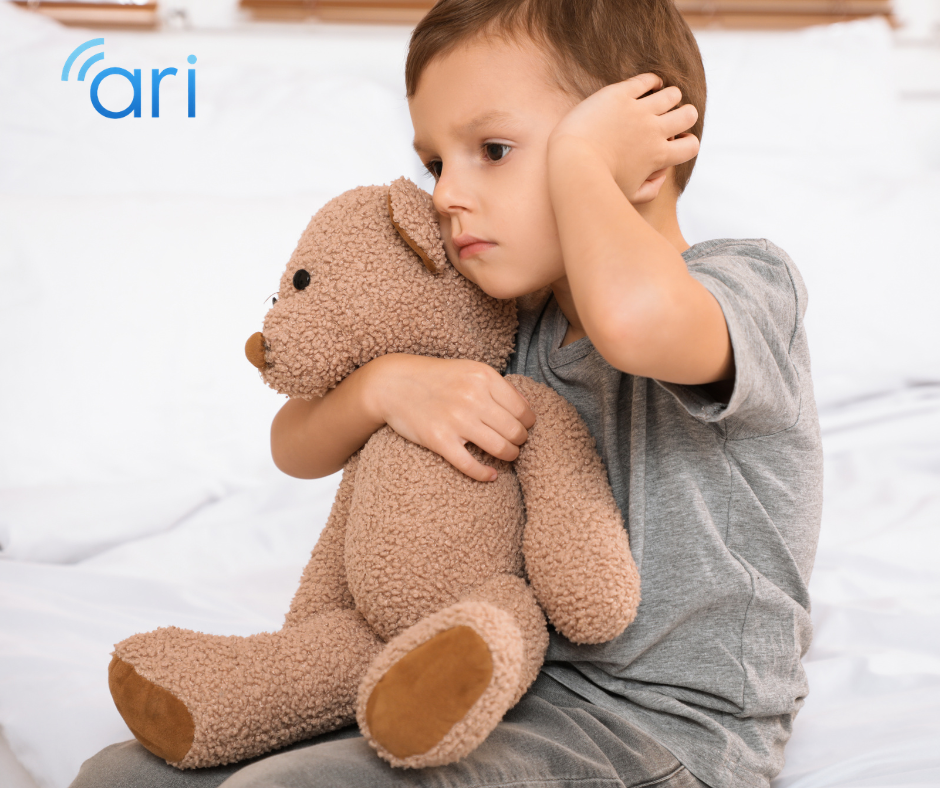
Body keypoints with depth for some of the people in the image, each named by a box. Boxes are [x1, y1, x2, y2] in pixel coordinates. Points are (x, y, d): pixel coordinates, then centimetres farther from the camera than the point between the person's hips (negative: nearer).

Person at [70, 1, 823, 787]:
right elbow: (296, 448, 10)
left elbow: (634, 316, -41)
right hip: (517, 683, 7)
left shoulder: (746, 284, -13)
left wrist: (578, 154, -21)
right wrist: (386, 382, -12)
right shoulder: (507, 326, 7)